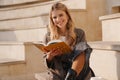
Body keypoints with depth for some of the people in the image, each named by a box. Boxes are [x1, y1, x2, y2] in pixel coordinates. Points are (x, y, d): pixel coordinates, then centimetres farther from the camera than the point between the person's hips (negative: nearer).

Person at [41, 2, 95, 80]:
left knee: (81, 49, -26)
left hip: (78, 71, 0)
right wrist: (50, 56, -15)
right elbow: (48, 64, 9)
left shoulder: (79, 33, 6)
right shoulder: (49, 36, 7)